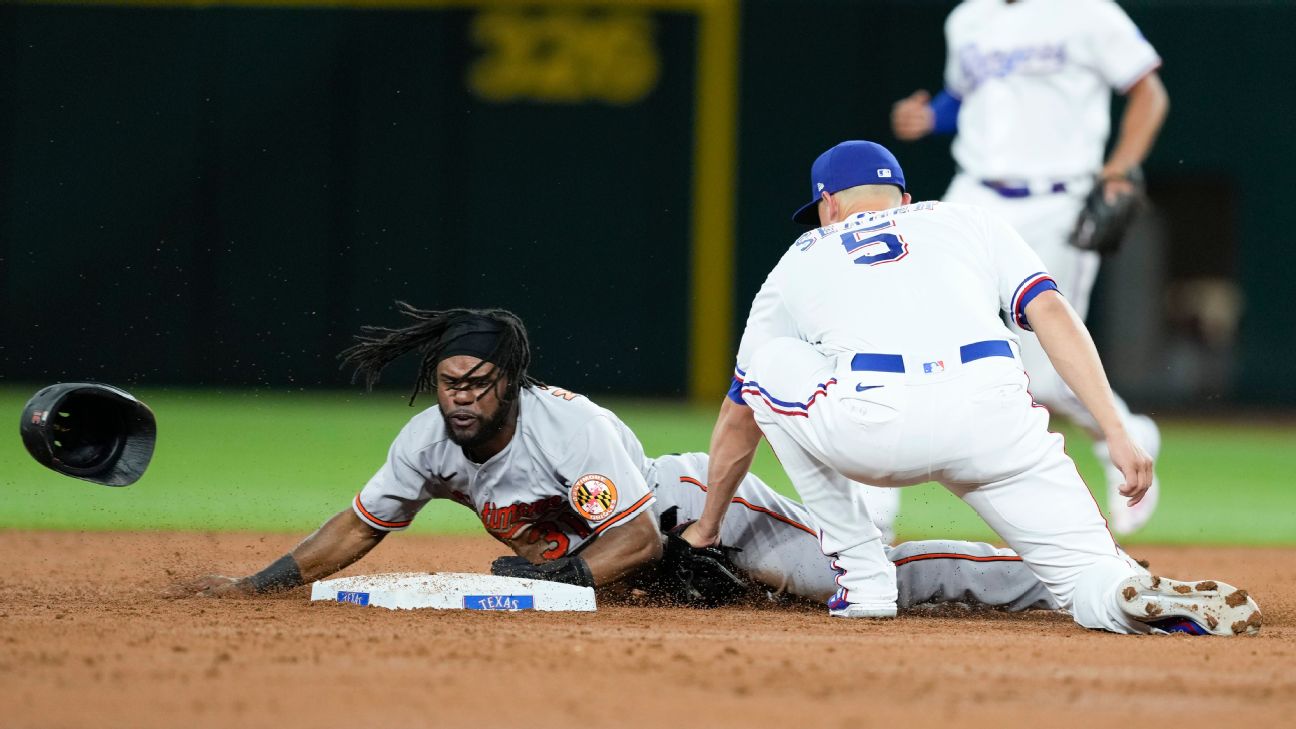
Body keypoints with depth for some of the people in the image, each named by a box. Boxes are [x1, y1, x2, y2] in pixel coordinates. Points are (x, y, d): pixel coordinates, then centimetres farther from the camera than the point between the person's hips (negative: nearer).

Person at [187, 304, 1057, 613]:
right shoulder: (429, 442, -9)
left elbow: (638, 540, -29)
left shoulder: (568, 426, -30)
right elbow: (359, 527, 3)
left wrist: (549, 580, -35)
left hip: (704, 507, -8)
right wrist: (258, 583, -2)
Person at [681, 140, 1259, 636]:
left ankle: (862, 575, 22)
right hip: (996, 424, 1)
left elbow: (739, 415, 39)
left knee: (769, 366, 28)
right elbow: (1050, 312, 14)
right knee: (1096, 584, 11)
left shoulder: (800, 260, 32)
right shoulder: (966, 222, 32)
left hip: (874, 431, -1)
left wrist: (708, 526, 53)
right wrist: (1117, 435, 8)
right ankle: (1147, 596, -27)